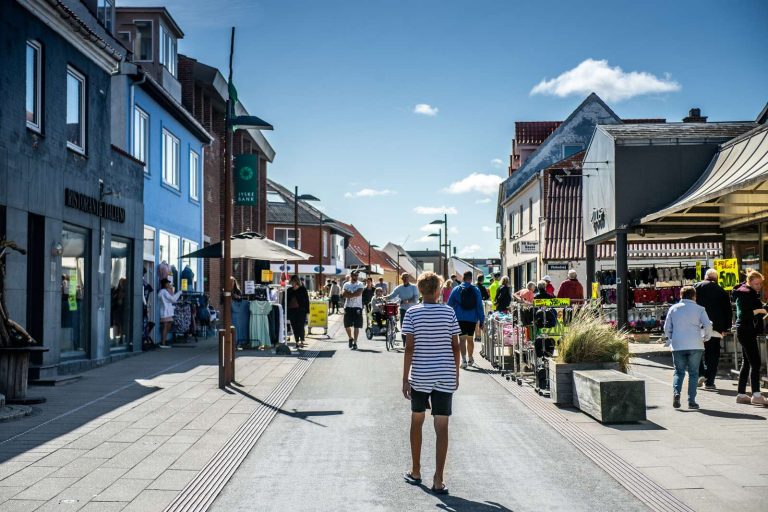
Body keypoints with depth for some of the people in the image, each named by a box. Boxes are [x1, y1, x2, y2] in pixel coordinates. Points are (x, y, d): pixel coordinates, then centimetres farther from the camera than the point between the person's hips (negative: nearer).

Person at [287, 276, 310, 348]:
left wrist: (306, 311, -8)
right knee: (294, 327, 6)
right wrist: (286, 311, 7)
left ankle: (302, 341, 1)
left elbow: (306, 300, -1)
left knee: (300, 326, -6)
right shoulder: (289, 290, 11)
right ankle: (297, 342, 12)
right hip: (292, 311, 4)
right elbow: (286, 300, 14)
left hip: (300, 310, -4)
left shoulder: (302, 289, 0)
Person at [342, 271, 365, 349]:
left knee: (356, 326, -3)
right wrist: (353, 294, -13)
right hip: (348, 307, 3)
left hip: (357, 307, -2)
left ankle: (355, 343, 3)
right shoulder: (346, 284, 7)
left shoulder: (360, 284, 0)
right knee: (347, 325, 6)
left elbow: (358, 293, -17)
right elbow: (343, 294, -7)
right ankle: (351, 338, 31)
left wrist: (348, 294, -9)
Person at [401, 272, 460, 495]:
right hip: (444, 376, 0)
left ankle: (415, 472, 27)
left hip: (419, 376, 0)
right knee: (442, 427, 1)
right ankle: (438, 480, 0)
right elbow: (455, 346, 2)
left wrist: (405, 379, -5)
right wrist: (456, 375, 13)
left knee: (417, 421, 17)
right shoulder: (449, 312, -1)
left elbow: (409, 348, -9)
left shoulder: (412, 313, -5)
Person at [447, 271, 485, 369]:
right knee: (470, 339, 18)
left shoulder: (456, 289, 0)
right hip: (472, 319, 2)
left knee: (462, 339, -5)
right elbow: (479, 306, -2)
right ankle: (471, 359, 34)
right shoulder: (476, 290, 1)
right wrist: (481, 320, 2)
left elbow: (450, 304, 2)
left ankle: (464, 359, -23)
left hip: (460, 318, -2)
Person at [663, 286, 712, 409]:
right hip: (695, 345, -1)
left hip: (677, 345, 1)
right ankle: (691, 401, 3)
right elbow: (708, 325, -6)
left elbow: (667, 328, 8)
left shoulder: (673, 309, 7)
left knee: (679, 371, 11)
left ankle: (676, 392, -14)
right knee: (693, 373, 7)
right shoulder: (699, 309, 3)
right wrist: (706, 337, 11)